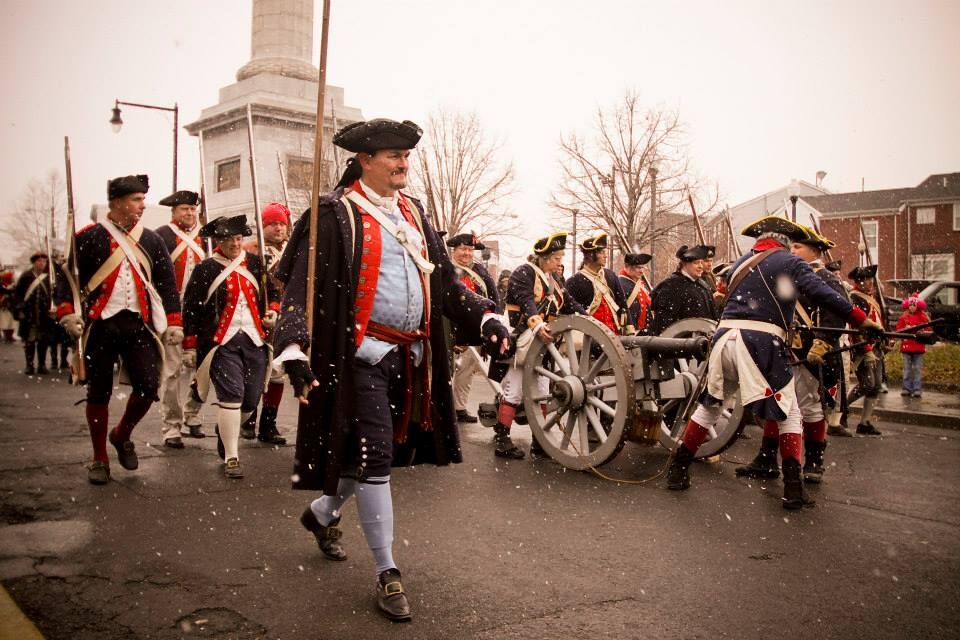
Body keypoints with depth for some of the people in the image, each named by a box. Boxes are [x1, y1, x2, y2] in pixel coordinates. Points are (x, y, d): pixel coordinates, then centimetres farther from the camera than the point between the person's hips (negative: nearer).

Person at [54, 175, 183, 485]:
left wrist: (174, 322, 4)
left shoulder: (150, 239, 11)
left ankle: (122, 435, 21)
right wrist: (67, 312, -13)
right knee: (99, 393, 5)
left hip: (139, 323, 2)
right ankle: (99, 459, 21)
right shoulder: (90, 237, 1)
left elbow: (167, 282, 11)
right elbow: (67, 275, 1)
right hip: (100, 324, -2)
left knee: (149, 386, -8)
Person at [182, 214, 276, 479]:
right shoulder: (206, 269, -1)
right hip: (222, 343, -4)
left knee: (251, 399, 5)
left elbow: (273, 292, 23)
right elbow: (190, 308, 1)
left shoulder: (256, 264, 10)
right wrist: (190, 347, 0)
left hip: (255, 341, 4)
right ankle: (231, 458, -4)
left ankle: (226, 432, 36)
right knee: (231, 395, -14)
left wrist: (273, 312, 4)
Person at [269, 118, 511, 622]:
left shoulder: (414, 213, 15)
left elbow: (445, 281, 15)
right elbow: (302, 284, -13)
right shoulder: (336, 214, -6)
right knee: (374, 459, -4)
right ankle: (387, 573, 9)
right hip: (363, 354, -7)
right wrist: (294, 348, -27)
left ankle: (323, 513, 44)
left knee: (373, 454, 16)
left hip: (411, 357, 7)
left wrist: (485, 320, 2)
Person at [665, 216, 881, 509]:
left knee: (709, 405, 18)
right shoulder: (790, 263, 5)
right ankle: (793, 487, 4)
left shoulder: (740, 263, 20)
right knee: (788, 413, 9)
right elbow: (822, 294, -7)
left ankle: (677, 470, 20)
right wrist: (860, 319, -4)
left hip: (725, 335, 5)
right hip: (763, 342, -5)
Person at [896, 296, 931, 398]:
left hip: (919, 347, -1)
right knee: (907, 369, 4)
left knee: (918, 369, 0)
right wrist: (906, 329, -13)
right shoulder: (903, 318, 8)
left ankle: (917, 389, 1)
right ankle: (907, 388, 8)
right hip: (906, 346, 1)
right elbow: (898, 330, 5)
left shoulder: (923, 317, 5)